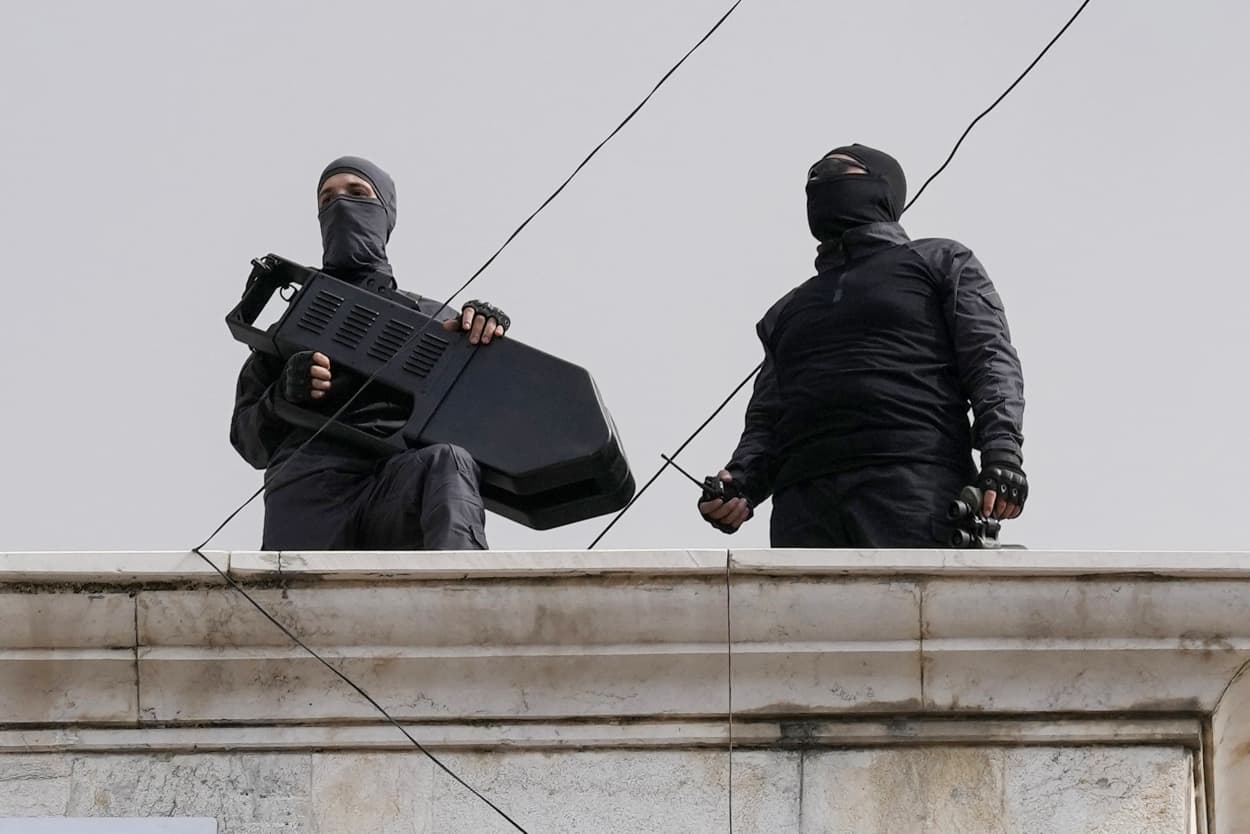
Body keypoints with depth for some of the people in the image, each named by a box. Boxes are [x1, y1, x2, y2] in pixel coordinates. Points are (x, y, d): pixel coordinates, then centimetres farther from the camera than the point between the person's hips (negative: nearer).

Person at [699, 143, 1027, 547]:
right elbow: (765, 422, 25)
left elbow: (991, 361, 8)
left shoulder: (940, 261, 21)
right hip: (803, 504, 4)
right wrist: (739, 483, 3)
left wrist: (1002, 453, -10)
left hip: (916, 485, -4)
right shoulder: (788, 310, 33)